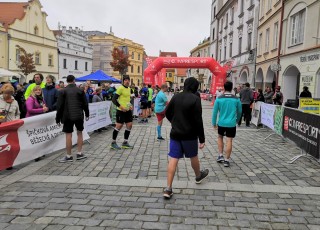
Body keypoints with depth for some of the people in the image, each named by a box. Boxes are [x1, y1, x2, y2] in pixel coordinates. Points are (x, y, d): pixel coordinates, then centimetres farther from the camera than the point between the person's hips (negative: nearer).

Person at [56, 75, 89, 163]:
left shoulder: (62, 91, -3)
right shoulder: (80, 90, 0)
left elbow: (59, 106, -3)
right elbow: (85, 104, 4)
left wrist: (58, 118, 5)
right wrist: (87, 114, 17)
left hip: (68, 116, -2)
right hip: (79, 115, 2)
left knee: (68, 135, 2)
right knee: (79, 133, 14)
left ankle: (69, 156, 8)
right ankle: (79, 153, 18)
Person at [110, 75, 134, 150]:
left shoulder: (129, 89, 13)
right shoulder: (120, 88, -12)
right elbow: (114, 99, -15)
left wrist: (130, 105, 8)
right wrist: (120, 107, -21)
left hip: (128, 110, 8)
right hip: (121, 111, -8)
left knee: (129, 125, 7)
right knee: (119, 126, -2)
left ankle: (125, 143, 19)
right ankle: (113, 143, 13)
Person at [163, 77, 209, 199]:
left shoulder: (176, 97, 2)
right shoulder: (195, 99, -13)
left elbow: (167, 113, 11)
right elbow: (198, 121, -16)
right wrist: (202, 139, -10)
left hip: (175, 133, 4)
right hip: (189, 135, -3)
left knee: (173, 159, 2)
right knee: (193, 156, 19)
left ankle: (168, 188, 0)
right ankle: (198, 176, 46)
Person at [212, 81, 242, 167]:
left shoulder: (219, 98, -5)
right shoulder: (236, 99, -3)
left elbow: (215, 112, -3)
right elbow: (239, 112, 10)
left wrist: (214, 123, 8)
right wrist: (237, 120, 27)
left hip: (221, 123, 1)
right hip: (231, 124, 0)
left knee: (220, 137, 22)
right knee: (229, 141, 3)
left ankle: (220, 156, 19)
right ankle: (227, 160, 8)